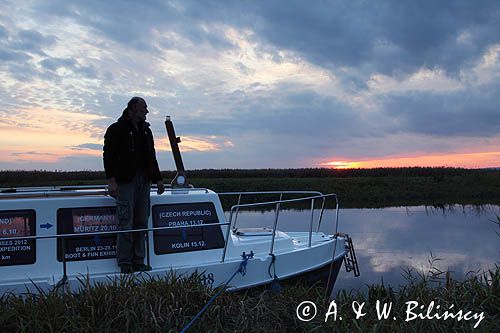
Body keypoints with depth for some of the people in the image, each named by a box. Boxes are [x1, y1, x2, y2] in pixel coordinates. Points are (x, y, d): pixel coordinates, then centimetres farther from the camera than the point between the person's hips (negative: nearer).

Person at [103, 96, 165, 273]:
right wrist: (111, 180, -17)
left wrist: (157, 179, 19)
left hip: (144, 182, 6)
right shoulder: (116, 129, -1)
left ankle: (138, 262, 14)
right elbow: (108, 155, -7)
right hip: (125, 181, -6)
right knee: (126, 222, -7)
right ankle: (125, 263, 2)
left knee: (141, 223, 7)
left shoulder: (146, 131, 19)